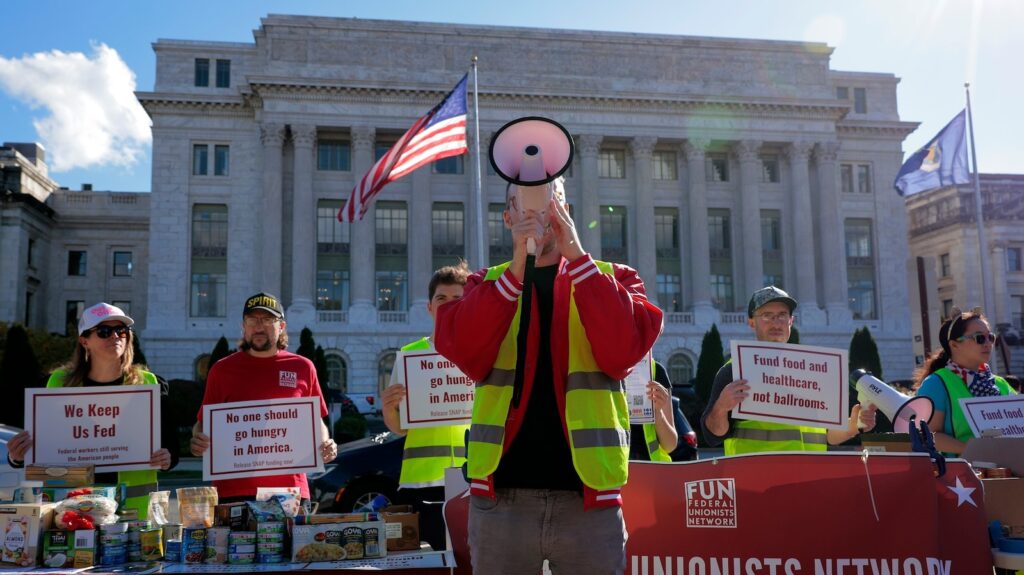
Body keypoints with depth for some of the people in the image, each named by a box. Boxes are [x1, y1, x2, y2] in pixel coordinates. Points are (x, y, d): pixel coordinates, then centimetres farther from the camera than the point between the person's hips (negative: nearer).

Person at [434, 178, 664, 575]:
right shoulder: (486, 285, 10)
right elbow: (465, 354, -9)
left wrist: (576, 256, -13)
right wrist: (517, 265, -16)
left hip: (588, 497, 0)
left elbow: (623, 351, -11)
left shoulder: (612, 278, 9)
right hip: (502, 496, 1)